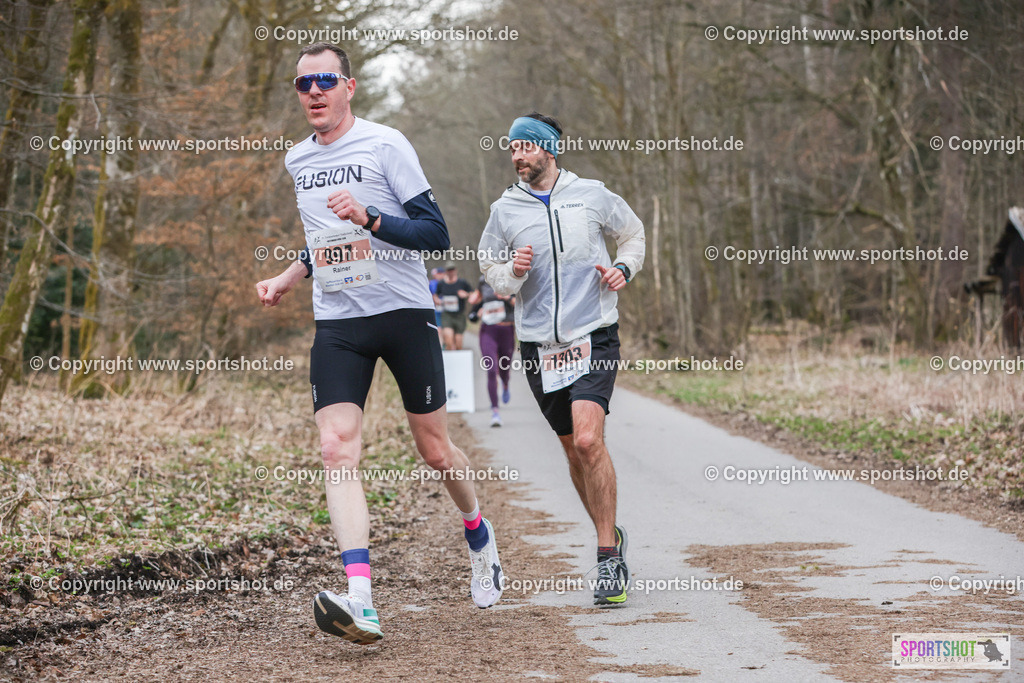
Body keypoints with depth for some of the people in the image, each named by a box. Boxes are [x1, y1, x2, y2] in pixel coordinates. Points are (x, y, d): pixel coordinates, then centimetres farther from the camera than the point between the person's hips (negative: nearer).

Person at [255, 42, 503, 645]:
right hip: (337, 322, 4)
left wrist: (369, 217, -24)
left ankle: (480, 535, 38)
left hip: (404, 310, -4)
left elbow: (436, 234, -10)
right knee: (337, 448, -16)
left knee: (435, 449, 5)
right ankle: (360, 604, -26)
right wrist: (289, 277, 13)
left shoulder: (386, 144, -6)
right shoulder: (297, 161, 13)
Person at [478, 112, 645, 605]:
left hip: (593, 337, -3)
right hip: (539, 343, 3)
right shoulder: (505, 210, 5)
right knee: (573, 449, 9)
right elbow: (490, 271, 14)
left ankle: (608, 553, -11)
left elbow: (633, 234, 18)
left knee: (588, 440, -19)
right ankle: (611, 537, 28)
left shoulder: (592, 195, 3)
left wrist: (623, 269, -1)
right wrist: (513, 273, -8)